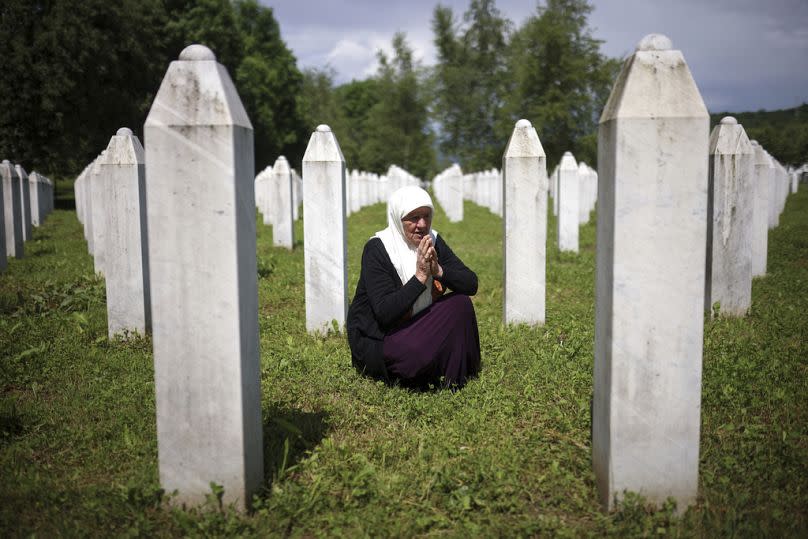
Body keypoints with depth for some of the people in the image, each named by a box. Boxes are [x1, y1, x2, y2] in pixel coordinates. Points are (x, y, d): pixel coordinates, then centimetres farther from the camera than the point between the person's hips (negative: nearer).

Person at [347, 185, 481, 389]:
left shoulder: (433, 241, -2)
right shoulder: (376, 249, -20)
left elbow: (471, 284, -6)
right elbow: (385, 313, -28)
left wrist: (439, 270, -24)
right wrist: (420, 276, -31)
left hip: (417, 327, 6)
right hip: (375, 339, -6)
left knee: (461, 304, -15)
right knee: (423, 354, -33)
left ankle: (453, 380, -2)